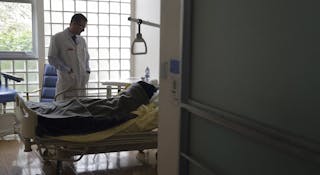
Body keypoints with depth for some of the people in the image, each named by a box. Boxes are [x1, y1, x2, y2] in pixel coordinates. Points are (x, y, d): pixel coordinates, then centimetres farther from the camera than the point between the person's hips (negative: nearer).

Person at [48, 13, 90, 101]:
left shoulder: (82, 40, 16)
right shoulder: (57, 38, -1)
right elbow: (52, 59, -6)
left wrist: (87, 71, 6)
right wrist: (68, 71, -13)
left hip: (81, 84, 5)